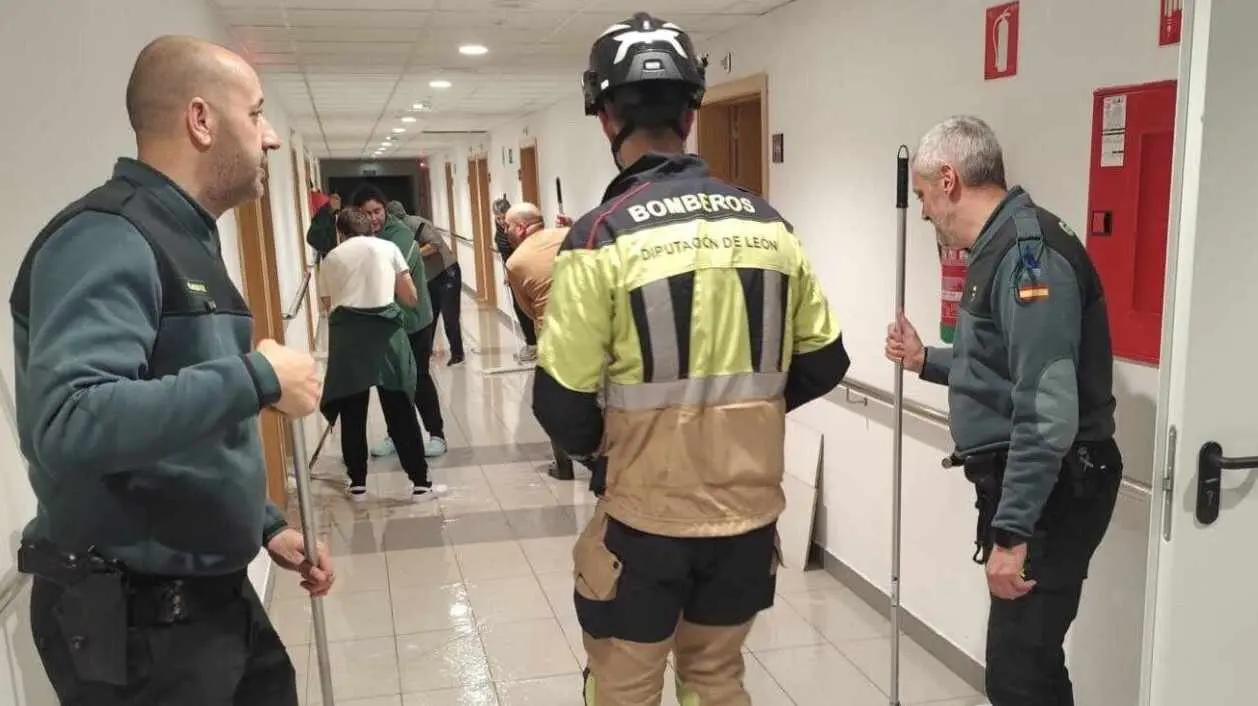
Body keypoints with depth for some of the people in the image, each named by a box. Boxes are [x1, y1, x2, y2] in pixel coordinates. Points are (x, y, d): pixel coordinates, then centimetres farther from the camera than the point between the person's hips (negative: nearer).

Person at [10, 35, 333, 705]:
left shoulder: (185, 241, 11)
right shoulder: (107, 238, -19)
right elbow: (67, 424, -35)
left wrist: (265, 524, 12)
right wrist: (257, 377, -29)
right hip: (137, 622, -9)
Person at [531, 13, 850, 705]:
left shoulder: (601, 235, -15)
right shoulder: (769, 224, -1)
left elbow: (562, 403, -15)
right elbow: (824, 362, 6)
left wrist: (592, 447, 6)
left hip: (646, 516, -4)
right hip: (749, 507, 4)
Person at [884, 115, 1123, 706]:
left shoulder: (1028, 252, -20)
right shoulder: (1003, 247, 13)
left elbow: (1047, 412, -27)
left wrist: (1011, 533, -26)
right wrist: (926, 361, 27)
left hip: (1049, 495, -10)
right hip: (1026, 486, 11)